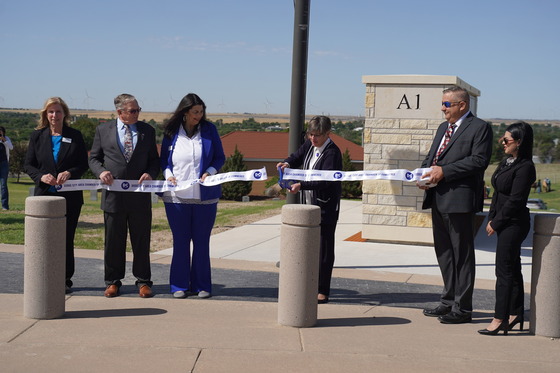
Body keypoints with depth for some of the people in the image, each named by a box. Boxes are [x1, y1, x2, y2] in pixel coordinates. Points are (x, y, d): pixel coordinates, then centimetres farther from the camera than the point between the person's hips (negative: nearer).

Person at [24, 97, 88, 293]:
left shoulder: (75, 136, 6)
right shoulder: (37, 136, 8)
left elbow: (83, 164, 4)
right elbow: (28, 164, 6)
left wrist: (69, 173, -15)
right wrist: (41, 176, -13)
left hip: (70, 195, -1)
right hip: (44, 194, 1)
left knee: (67, 238, 2)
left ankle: (65, 279, 11)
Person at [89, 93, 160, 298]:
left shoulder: (147, 130, 8)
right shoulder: (103, 130, 6)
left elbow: (154, 159, 11)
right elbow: (94, 157, 10)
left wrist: (150, 173, -9)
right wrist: (101, 171, -10)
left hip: (140, 194, 1)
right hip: (113, 194, 0)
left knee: (141, 240, 6)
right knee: (113, 241, 6)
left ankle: (143, 281, 16)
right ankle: (113, 282, 17)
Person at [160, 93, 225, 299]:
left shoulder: (209, 130, 3)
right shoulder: (171, 132, 3)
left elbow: (220, 157, 6)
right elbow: (163, 159, 11)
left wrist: (210, 171, -12)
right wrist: (168, 173, -8)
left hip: (205, 196, 0)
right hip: (176, 196, 0)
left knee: (202, 241, 6)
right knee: (180, 241, 7)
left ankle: (201, 285, 16)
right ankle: (180, 285, 16)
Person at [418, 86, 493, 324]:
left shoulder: (479, 128, -6)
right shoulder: (443, 128, 20)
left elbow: (479, 160, -17)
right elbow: (431, 157, 22)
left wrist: (444, 171, -19)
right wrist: (425, 173, 0)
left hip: (460, 200, -9)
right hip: (438, 198, 9)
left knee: (462, 254, -2)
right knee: (443, 252, 15)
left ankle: (462, 308, 5)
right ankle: (449, 301, 26)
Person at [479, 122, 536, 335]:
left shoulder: (524, 167, -16)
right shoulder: (507, 163, 12)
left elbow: (516, 200, -19)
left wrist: (496, 223, -14)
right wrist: (491, 219, 7)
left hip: (514, 223, -9)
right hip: (505, 223, 9)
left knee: (504, 269, -7)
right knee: (512, 268, 13)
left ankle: (500, 318, -3)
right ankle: (515, 314, 20)